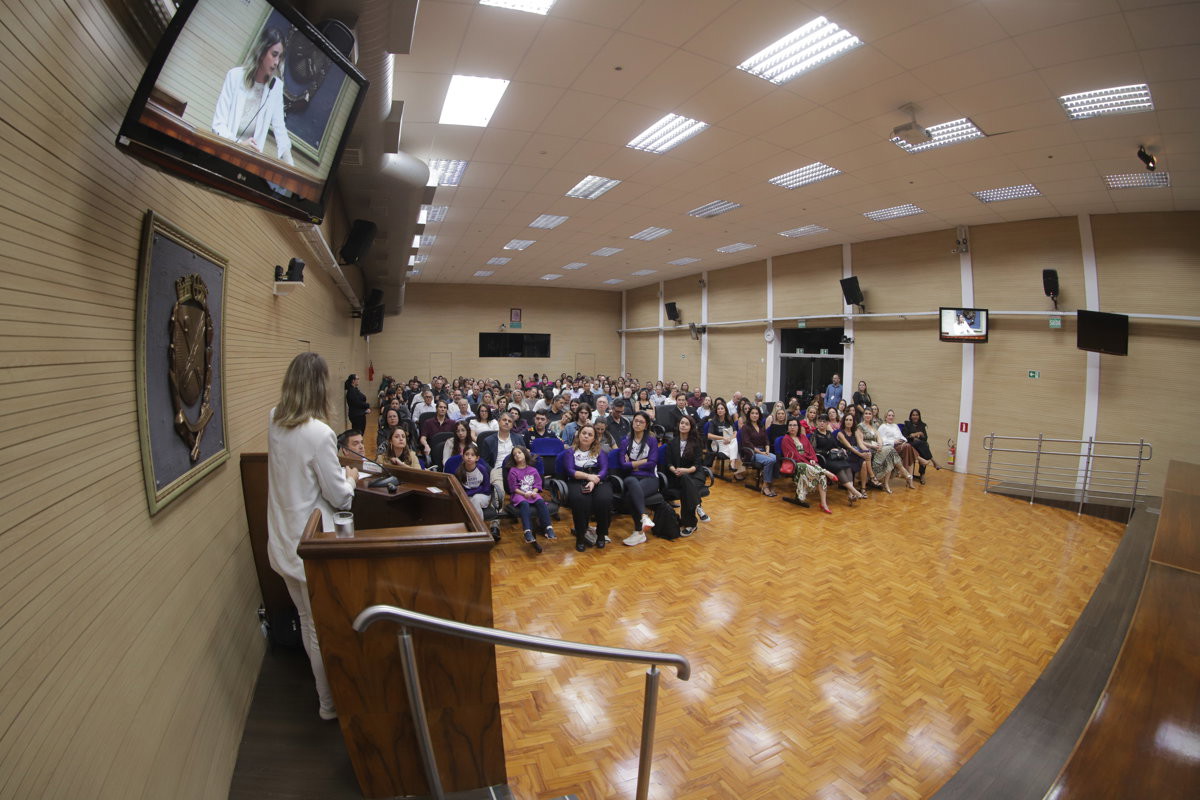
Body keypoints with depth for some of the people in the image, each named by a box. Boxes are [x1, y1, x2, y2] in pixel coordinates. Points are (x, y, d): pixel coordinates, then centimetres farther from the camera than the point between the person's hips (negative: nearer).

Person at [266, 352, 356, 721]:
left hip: (283, 540, 8)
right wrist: (350, 478, 1)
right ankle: (331, 703, 30)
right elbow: (339, 496, -16)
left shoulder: (273, 421, -2)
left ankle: (324, 683, 43)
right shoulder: (319, 432, -25)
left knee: (307, 621, 23)